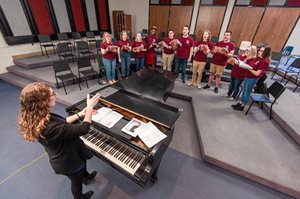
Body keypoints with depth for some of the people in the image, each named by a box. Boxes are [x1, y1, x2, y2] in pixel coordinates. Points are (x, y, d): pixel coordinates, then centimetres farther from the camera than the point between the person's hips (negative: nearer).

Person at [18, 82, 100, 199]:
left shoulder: (36, 118, -15)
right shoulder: (50, 128, -44)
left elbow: (62, 122, 0)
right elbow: (84, 129, -38)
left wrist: (80, 114, -3)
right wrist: (90, 107, -27)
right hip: (68, 161, -7)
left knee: (83, 161, 36)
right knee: (76, 181, 25)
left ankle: (86, 177, 67)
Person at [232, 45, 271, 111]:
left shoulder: (265, 62, -17)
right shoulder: (257, 58, 6)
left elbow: (257, 73, -20)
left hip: (252, 79, -8)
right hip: (247, 77, 8)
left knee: (247, 92, 4)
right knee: (244, 91, 17)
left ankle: (242, 106, 18)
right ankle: (240, 103, 30)